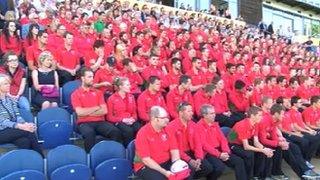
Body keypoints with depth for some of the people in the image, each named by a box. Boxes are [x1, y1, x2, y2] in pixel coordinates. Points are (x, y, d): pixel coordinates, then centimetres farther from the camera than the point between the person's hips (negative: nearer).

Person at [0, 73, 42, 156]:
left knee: (24, 141, -27)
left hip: (12, 130, 5)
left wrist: (26, 124, -17)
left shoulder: (11, 100, 12)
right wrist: (21, 126, -29)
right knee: (28, 132, -26)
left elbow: (17, 116, 5)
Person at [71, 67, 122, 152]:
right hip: (84, 123, -3)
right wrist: (97, 108, 0)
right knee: (89, 133, -38)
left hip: (100, 122, 3)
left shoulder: (98, 92, 16)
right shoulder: (75, 94, 5)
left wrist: (87, 112, -5)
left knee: (116, 131, -24)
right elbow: (80, 112, -9)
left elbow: (104, 111, 4)